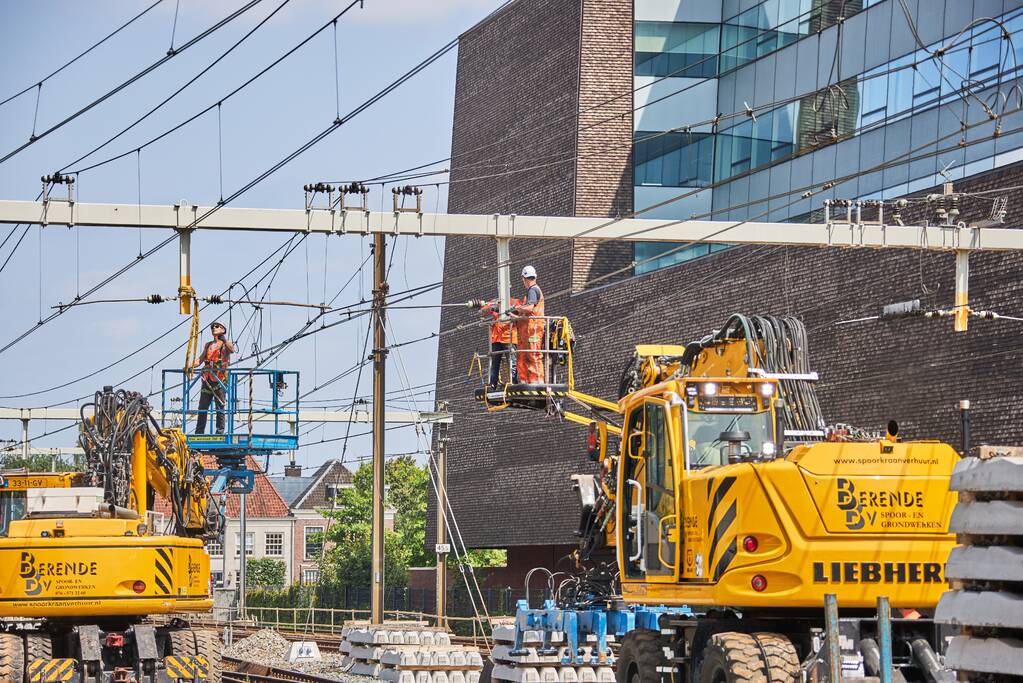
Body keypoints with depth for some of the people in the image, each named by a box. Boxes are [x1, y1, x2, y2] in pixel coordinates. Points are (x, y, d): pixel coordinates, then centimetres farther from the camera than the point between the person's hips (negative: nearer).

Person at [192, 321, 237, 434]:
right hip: (207, 379, 5)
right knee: (202, 407, 3)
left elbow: (233, 350, -17)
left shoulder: (226, 344, 5)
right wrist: (191, 366, -2)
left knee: (220, 406, -5)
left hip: (220, 379, -5)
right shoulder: (208, 345, 21)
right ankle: (199, 431, 7)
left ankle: (220, 430, -2)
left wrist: (223, 339, -25)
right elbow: (201, 358, 14)